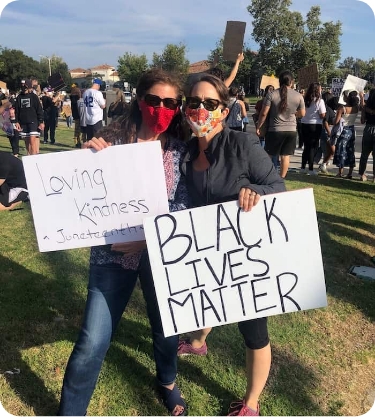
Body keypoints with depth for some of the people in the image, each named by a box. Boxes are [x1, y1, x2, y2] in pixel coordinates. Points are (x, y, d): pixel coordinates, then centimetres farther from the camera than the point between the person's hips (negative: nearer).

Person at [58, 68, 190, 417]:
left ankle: (167, 382, 51)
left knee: (167, 325, 18)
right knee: (93, 341, -1)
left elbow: (184, 206, -7)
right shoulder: (113, 139, -6)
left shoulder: (179, 149, -3)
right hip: (114, 251, -1)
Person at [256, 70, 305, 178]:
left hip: (275, 130, -2)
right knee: (285, 156, 8)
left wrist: (258, 127, 1)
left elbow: (263, 113, -9)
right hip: (291, 130, 2)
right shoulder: (298, 96, -2)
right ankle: (281, 178, 13)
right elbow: (302, 114, 8)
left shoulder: (272, 94, -9)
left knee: (268, 155, 9)